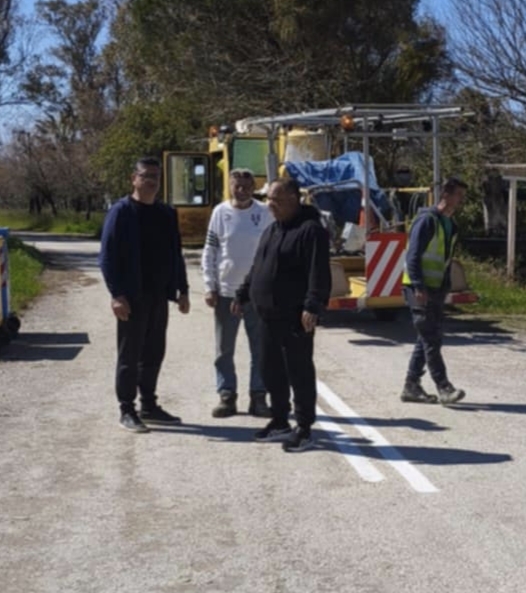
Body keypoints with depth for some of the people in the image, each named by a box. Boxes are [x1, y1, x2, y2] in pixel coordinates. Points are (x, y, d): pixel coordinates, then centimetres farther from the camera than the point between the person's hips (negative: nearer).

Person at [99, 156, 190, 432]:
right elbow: (108, 256, -12)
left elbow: (175, 254, 17)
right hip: (133, 296, -6)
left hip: (159, 295, 6)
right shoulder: (121, 211, -7)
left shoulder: (167, 214, 12)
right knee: (130, 355, 1)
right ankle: (127, 410, 9)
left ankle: (149, 406, 23)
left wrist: (182, 290, 11)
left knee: (153, 354, 12)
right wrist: (117, 294, -19)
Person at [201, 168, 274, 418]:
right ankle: (226, 396, 17)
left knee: (261, 348, 6)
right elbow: (209, 251, 2)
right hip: (226, 291, 0)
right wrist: (210, 287, -3)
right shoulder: (220, 212, 0)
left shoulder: (265, 213, 0)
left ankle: (258, 397, 16)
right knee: (224, 349, 7)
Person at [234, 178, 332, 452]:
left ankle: (304, 429, 5)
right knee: (271, 371, 14)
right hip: (269, 315, 9)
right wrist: (242, 295, 25)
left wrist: (313, 306, -26)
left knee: (299, 372, -2)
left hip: (295, 318, -9)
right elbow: (256, 267, 26)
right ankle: (279, 422, 27)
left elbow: (318, 273, -20)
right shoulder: (271, 230, 17)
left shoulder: (310, 230, -12)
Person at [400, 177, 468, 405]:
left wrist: (446, 287, 15)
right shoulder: (427, 219, -13)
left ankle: (411, 386, 16)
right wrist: (419, 287, -23)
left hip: (436, 289, 9)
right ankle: (443, 388, -8)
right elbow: (413, 255, -18)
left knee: (428, 338, 10)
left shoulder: (450, 225, 15)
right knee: (430, 339, -8)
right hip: (420, 289, -9)